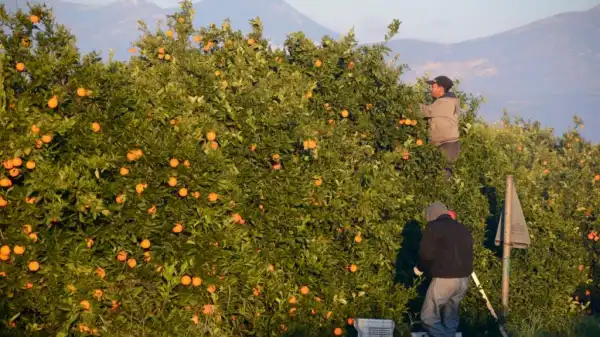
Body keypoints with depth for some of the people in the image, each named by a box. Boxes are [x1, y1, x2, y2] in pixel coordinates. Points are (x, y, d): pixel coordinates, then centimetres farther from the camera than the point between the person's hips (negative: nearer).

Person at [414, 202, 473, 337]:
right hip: (464, 279, 7)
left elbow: (426, 254, -9)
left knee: (429, 317, 1)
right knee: (450, 317, 19)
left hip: (444, 279, -7)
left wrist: (420, 268, 9)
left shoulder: (433, 227, -4)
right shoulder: (463, 229, 16)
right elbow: (468, 255, 17)